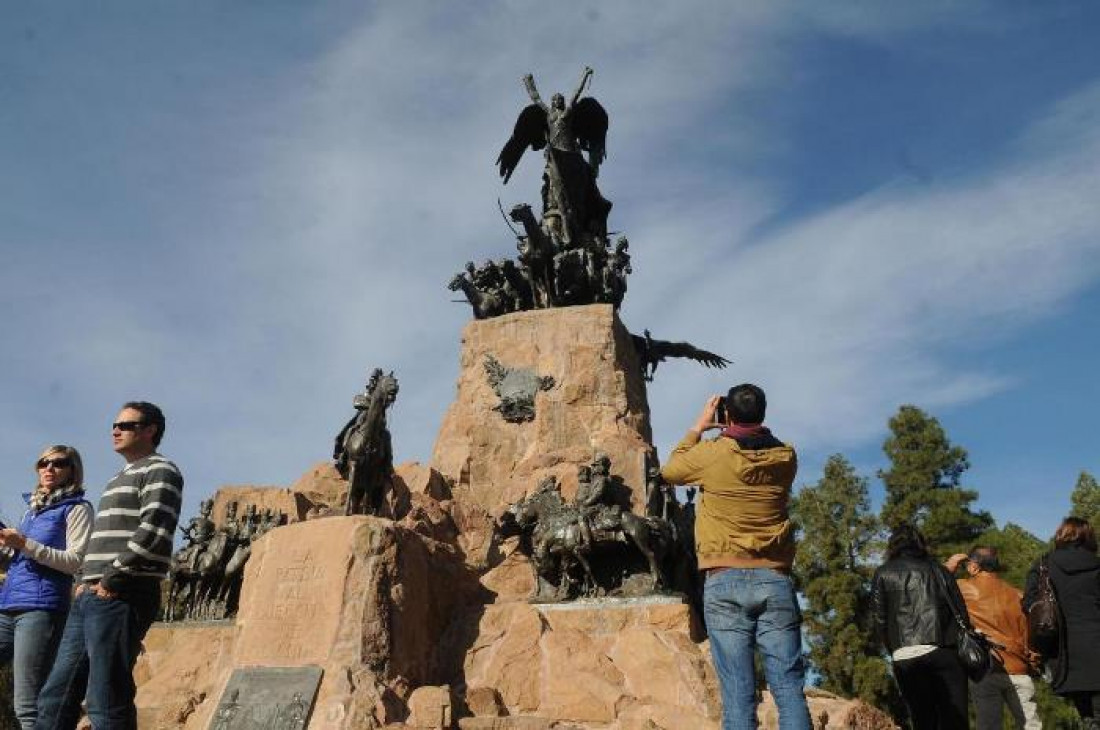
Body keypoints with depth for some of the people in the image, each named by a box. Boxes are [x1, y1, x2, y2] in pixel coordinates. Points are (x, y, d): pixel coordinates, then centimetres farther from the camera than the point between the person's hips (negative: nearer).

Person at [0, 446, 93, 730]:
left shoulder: (77, 508, 2)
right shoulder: (33, 507, 22)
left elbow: (75, 562, -9)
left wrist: (24, 543, -16)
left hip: (41, 607, -7)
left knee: (27, 705, -10)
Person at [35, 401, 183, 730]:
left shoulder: (159, 471, -3)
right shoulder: (122, 478, 27)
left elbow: (152, 534, -17)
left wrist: (110, 582, -14)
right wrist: (85, 581, 11)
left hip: (120, 597, -9)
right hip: (89, 597, 9)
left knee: (106, 703, -8)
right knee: (55, 700, 9)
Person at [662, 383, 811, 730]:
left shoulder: (712, 453, -3)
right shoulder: (785, 456, 5)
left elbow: (670, 471, 16)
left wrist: (699, 427, 23)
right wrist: (751, 429, 24)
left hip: (725, 581, -2)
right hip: (775, 580, 2)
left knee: (738, 692, -1)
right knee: (789, 687, 2)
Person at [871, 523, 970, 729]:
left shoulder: (883, 574, 10)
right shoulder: (937, 569, 16)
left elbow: (879, 619, 3)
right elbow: (960, 611, 10)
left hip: (905, 658, -1)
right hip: (944, 652, 1)